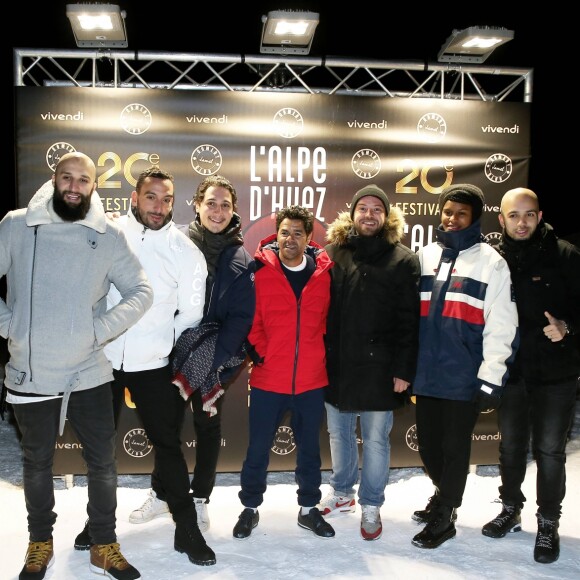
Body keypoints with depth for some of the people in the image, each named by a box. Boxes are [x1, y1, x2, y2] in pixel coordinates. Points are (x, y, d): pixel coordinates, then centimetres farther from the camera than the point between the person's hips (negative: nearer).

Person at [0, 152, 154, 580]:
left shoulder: (109, 236, -2)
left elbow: (141, 292, 0)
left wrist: (102, 330, -10)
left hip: (90, 374, 1)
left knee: (103, 463, 9)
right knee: (37, 463, 17)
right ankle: (40, 544, 38)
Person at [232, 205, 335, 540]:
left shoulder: (324, 272, -1)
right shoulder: (260, 271, -6)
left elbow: (329, 320, 8)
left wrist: (322, 356, 2)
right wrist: (260, 353, -10)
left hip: (312, 380, 2)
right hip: (268, 379, -2)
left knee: (310, 448, 16)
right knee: (258, 448, 11)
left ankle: (309, 508, 34)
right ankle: (250, 508, 30)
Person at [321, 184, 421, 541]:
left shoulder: (403, 260, -2)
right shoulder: (335, 253, 4)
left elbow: (409, 320, -5)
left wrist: (404, 370, -10)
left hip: (379, 367, -2)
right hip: (337, 364, 3)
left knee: (376, 439, 9)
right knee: (339, 433, 16)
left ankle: (371, 506, 26)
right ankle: (342, 493, 36)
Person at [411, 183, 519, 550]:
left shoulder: (491, 262, -4)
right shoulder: (426, 255, 9)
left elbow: (500, 326, -8)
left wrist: (491, 378, -12)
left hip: (465, 376, -4)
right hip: (427, 372, 5)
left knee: (455, 447, 7)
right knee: (428, 443, 15)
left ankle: (445, 517, 24)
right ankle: (444, 494, 41)